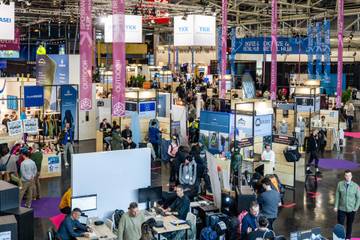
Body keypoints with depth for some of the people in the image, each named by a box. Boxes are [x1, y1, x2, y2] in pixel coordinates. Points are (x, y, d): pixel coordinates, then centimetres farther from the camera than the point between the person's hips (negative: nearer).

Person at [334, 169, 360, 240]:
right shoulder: (340, 184, -9)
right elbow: (337, 196, -3)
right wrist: (336, 206, -4)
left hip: (351, 210, 0)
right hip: (341, 209, 0)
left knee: (349, 225, 15)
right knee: (340, 224, 0)